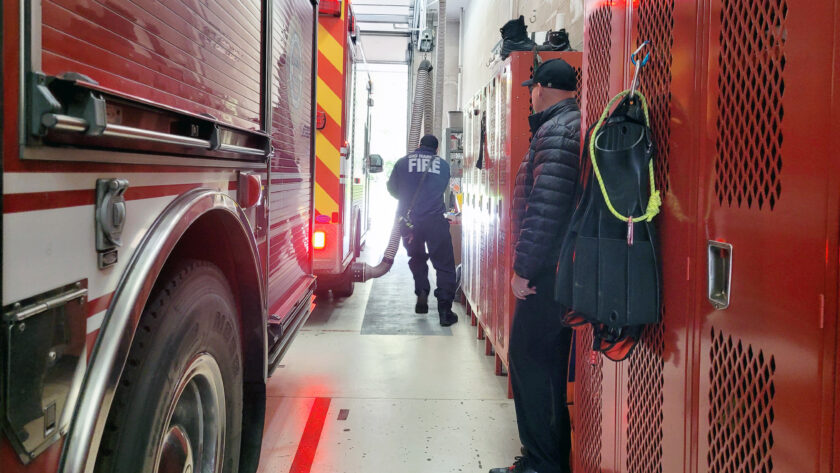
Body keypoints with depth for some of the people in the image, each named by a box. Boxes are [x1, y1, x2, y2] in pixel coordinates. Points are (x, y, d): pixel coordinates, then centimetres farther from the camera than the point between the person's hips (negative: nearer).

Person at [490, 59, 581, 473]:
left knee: (529, 359, -2)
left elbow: (545, 209, -23)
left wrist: (523, 268, -18)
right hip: (560, 267, 10)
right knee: (549, 361, 16)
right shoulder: (575, 124, 17)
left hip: (548, 269, -10)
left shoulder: (556, 131, -14)